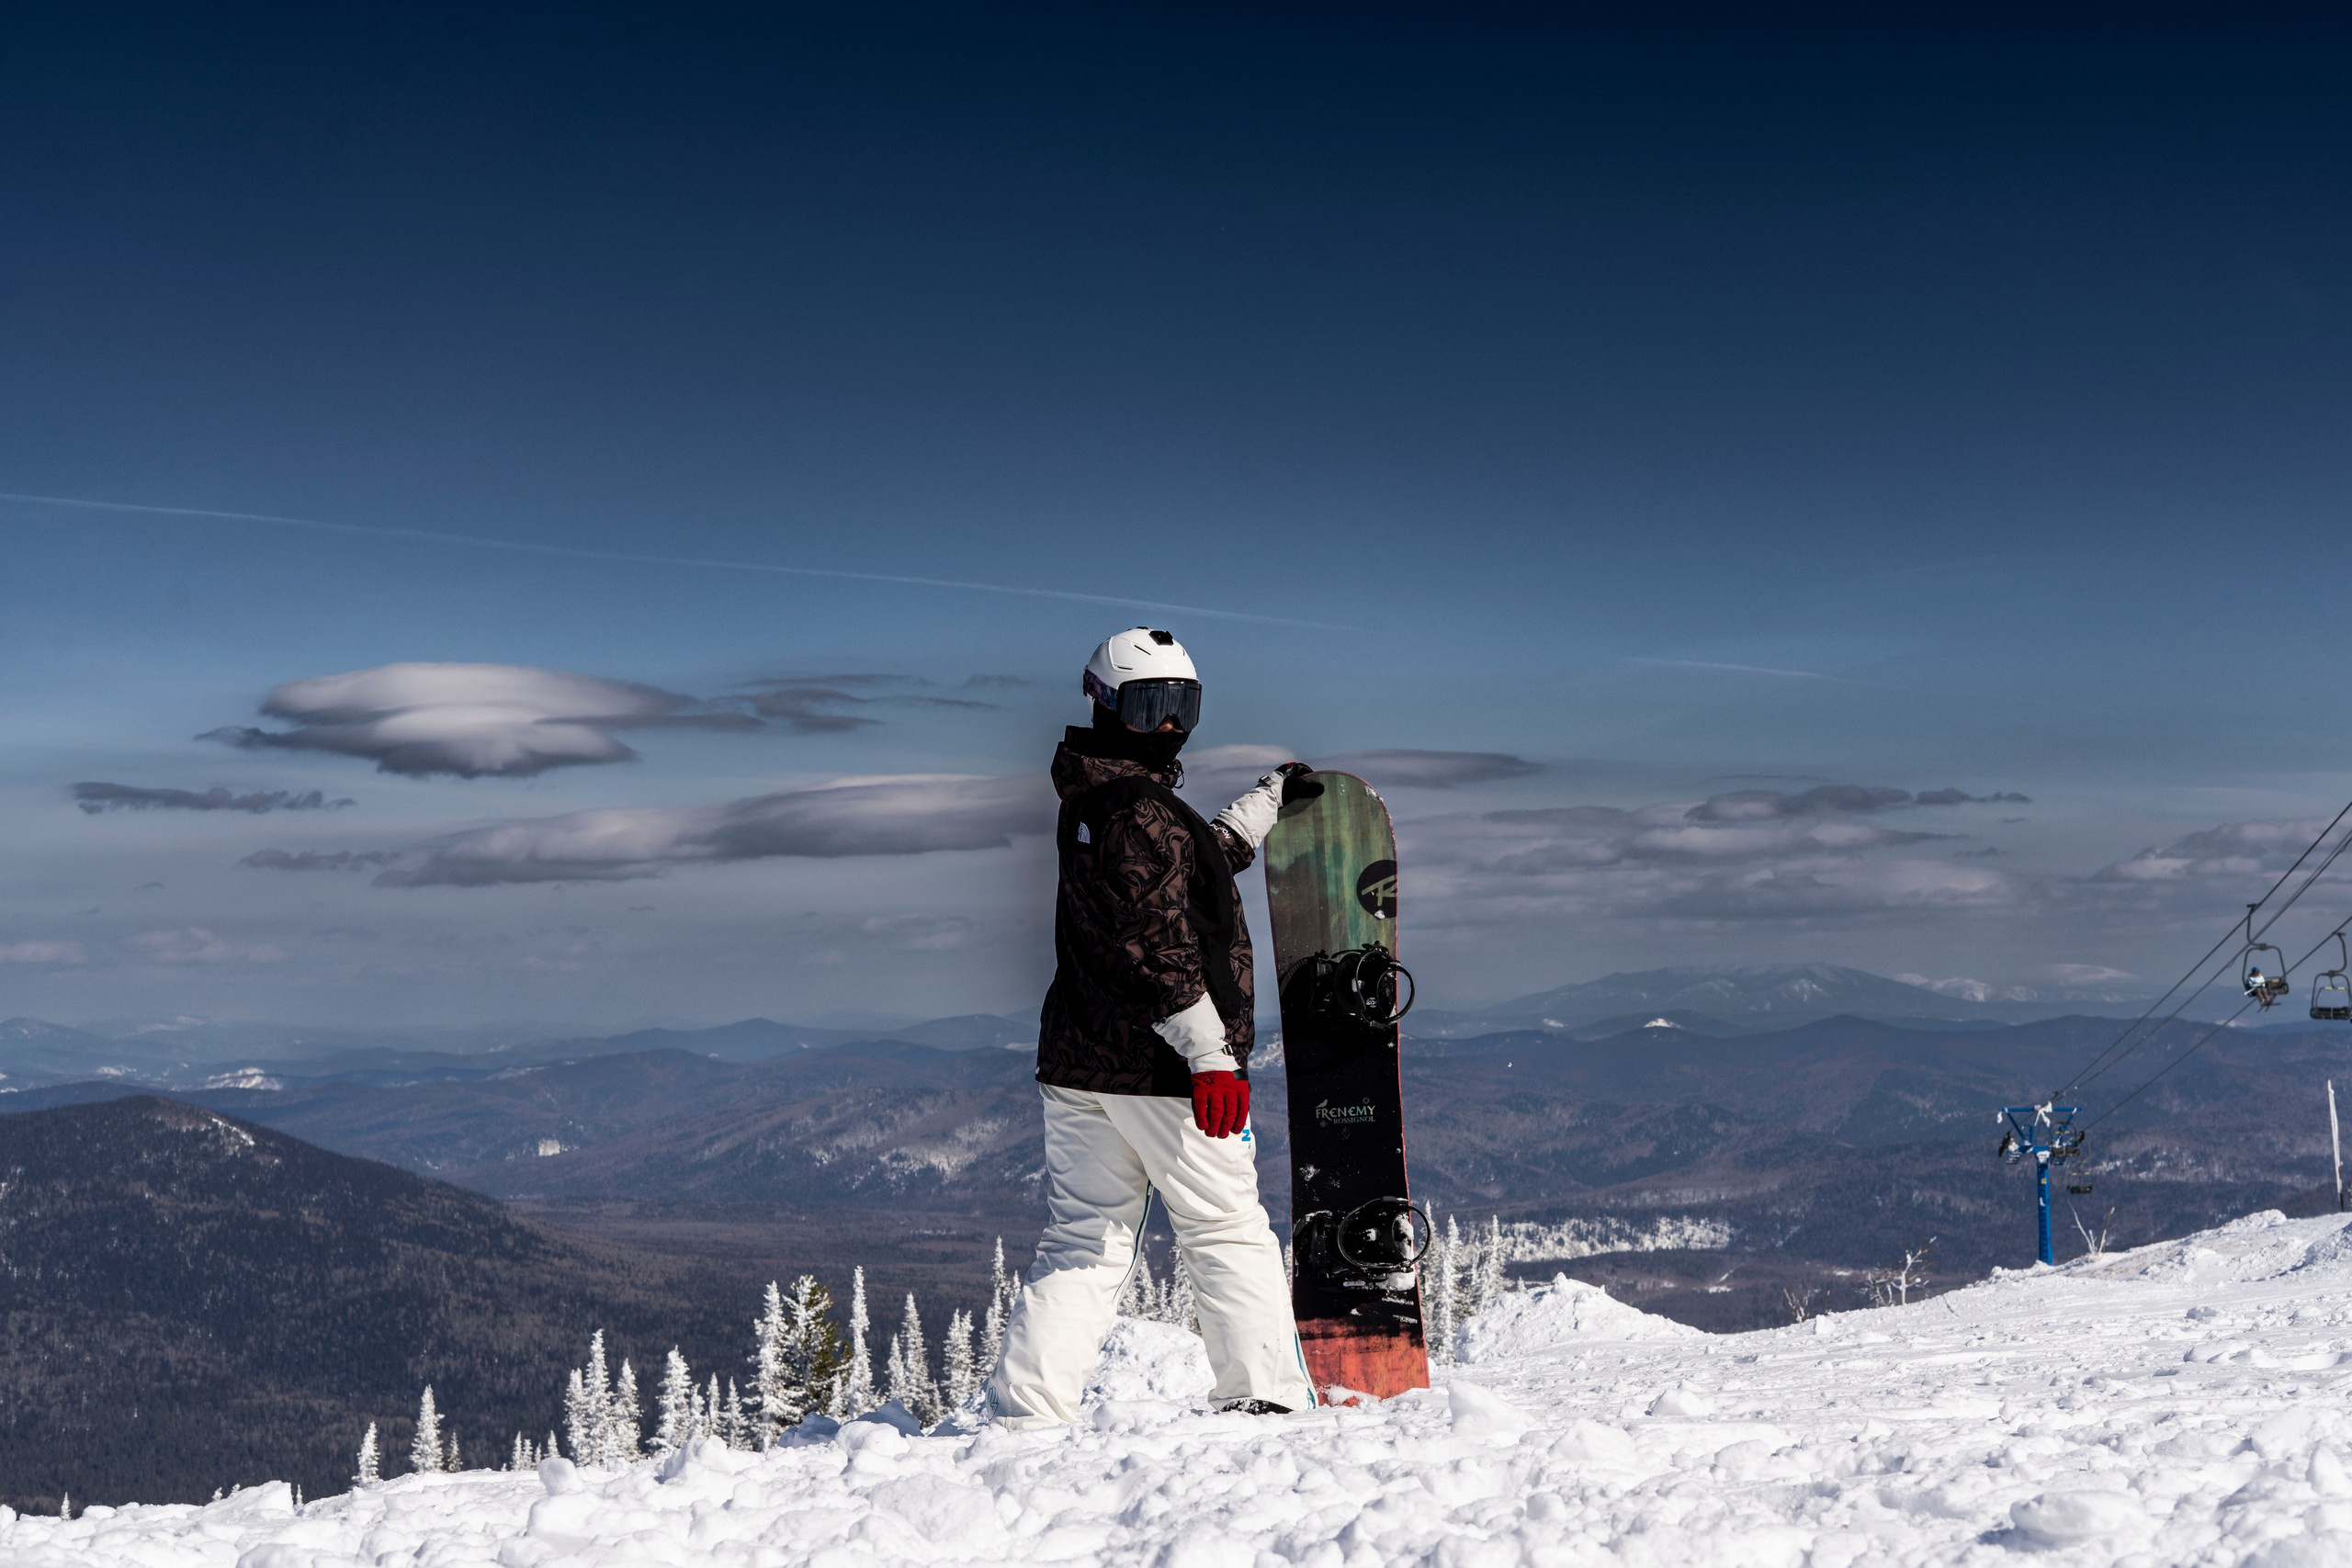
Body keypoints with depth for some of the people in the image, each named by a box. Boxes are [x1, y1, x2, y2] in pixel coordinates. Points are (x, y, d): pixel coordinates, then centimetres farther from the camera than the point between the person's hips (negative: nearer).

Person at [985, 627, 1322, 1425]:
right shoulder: (1136, 810, -14)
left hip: (1076, 1062, 9)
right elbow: (1157, 942, -23)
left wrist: (1271, 795, 43)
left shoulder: (1091, 804, 17)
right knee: (1230, 1236, 4)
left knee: (1082, 1243, 10)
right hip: (1159, 1070, -9)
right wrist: (1211, 1057, -24)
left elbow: (1195, 859, 34)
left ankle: (1024, 1410, 4)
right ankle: (1267, 1398, 10)